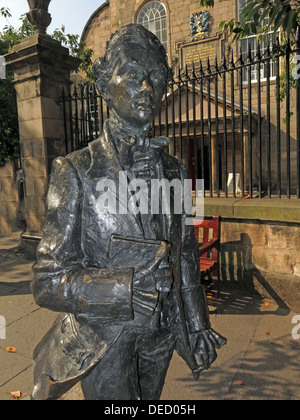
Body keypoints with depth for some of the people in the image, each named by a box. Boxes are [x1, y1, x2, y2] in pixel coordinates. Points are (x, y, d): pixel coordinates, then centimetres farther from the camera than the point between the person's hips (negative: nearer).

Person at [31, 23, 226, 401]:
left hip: (160, 338, 5)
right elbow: (48, 282, -17)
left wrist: (198, 325, 10)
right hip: (103, 343, -4)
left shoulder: (173, 171, -1)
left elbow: (186, 258, 6)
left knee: (148, 402, 26)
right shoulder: (77, 172, -16)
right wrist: (124, 287, -31)